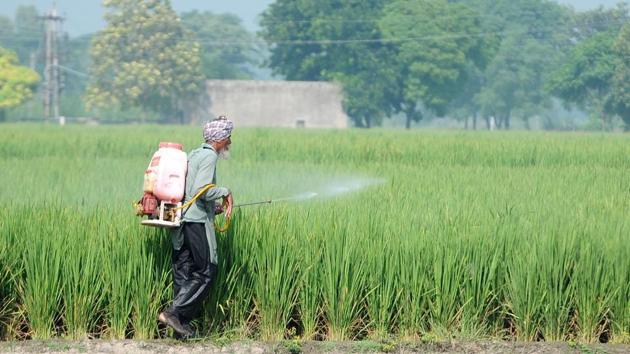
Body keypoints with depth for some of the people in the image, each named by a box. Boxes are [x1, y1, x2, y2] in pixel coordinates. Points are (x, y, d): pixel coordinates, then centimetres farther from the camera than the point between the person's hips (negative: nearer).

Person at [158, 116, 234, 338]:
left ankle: (182, 325, 7)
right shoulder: (209, 156, -10)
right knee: (206, 272, -5)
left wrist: (212, 207, 21)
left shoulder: (193, 154, 19)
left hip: (181, 222, 9)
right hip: (197, 220, -9)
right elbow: (200, 190, -22)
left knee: (183, 273, 8)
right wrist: (225, 192, -6)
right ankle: (174, 312, -14)